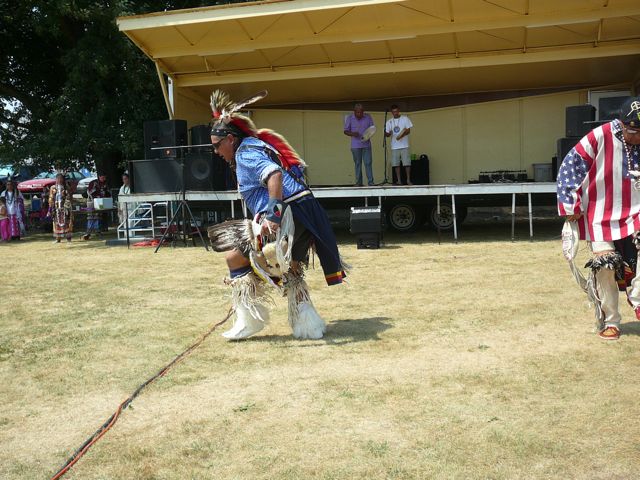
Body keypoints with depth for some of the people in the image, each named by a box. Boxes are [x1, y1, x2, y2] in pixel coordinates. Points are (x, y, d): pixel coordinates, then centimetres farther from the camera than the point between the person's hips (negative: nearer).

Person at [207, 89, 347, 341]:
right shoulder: (256, 145, 21)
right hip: (304, 214, 10)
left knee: (235, 257, -3)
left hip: (287, 216, -10)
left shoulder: (246, 153, -7)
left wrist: (273, 214, -31)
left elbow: (275, 174, -26)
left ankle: (249, 321, 3)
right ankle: (307, 324, 27)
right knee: (291, 270, 23)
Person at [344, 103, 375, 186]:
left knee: (368, 163, -4)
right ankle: (358, 182, 10)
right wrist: (352, 134, -18)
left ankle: (370, 182, -1)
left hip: (366, 144, 0)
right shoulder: (349, 118, 1)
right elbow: (346, 131, 3)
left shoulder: (368, 117, 3)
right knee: (357, 164, 5)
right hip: (355, 145, 0)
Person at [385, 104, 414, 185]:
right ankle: (399, 181, 9)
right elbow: (386, 134, 7)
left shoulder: (405, 118, 3)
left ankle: (408, 180, 2)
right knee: (396, 164, 2)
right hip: (394, 146, 3)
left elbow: (408, 130, -2)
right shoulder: (389, 122, 10)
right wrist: (388, 134, -18)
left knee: (407, 163, -4)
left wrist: (401, 136, -20)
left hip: (404, 145, -2)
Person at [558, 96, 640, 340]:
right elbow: (570, 167, -13)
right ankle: (609, 322, 12)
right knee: (604, 267, -4)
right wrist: (570, 206, -13)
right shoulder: (600, 138, -17)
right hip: (600, 217, -3)